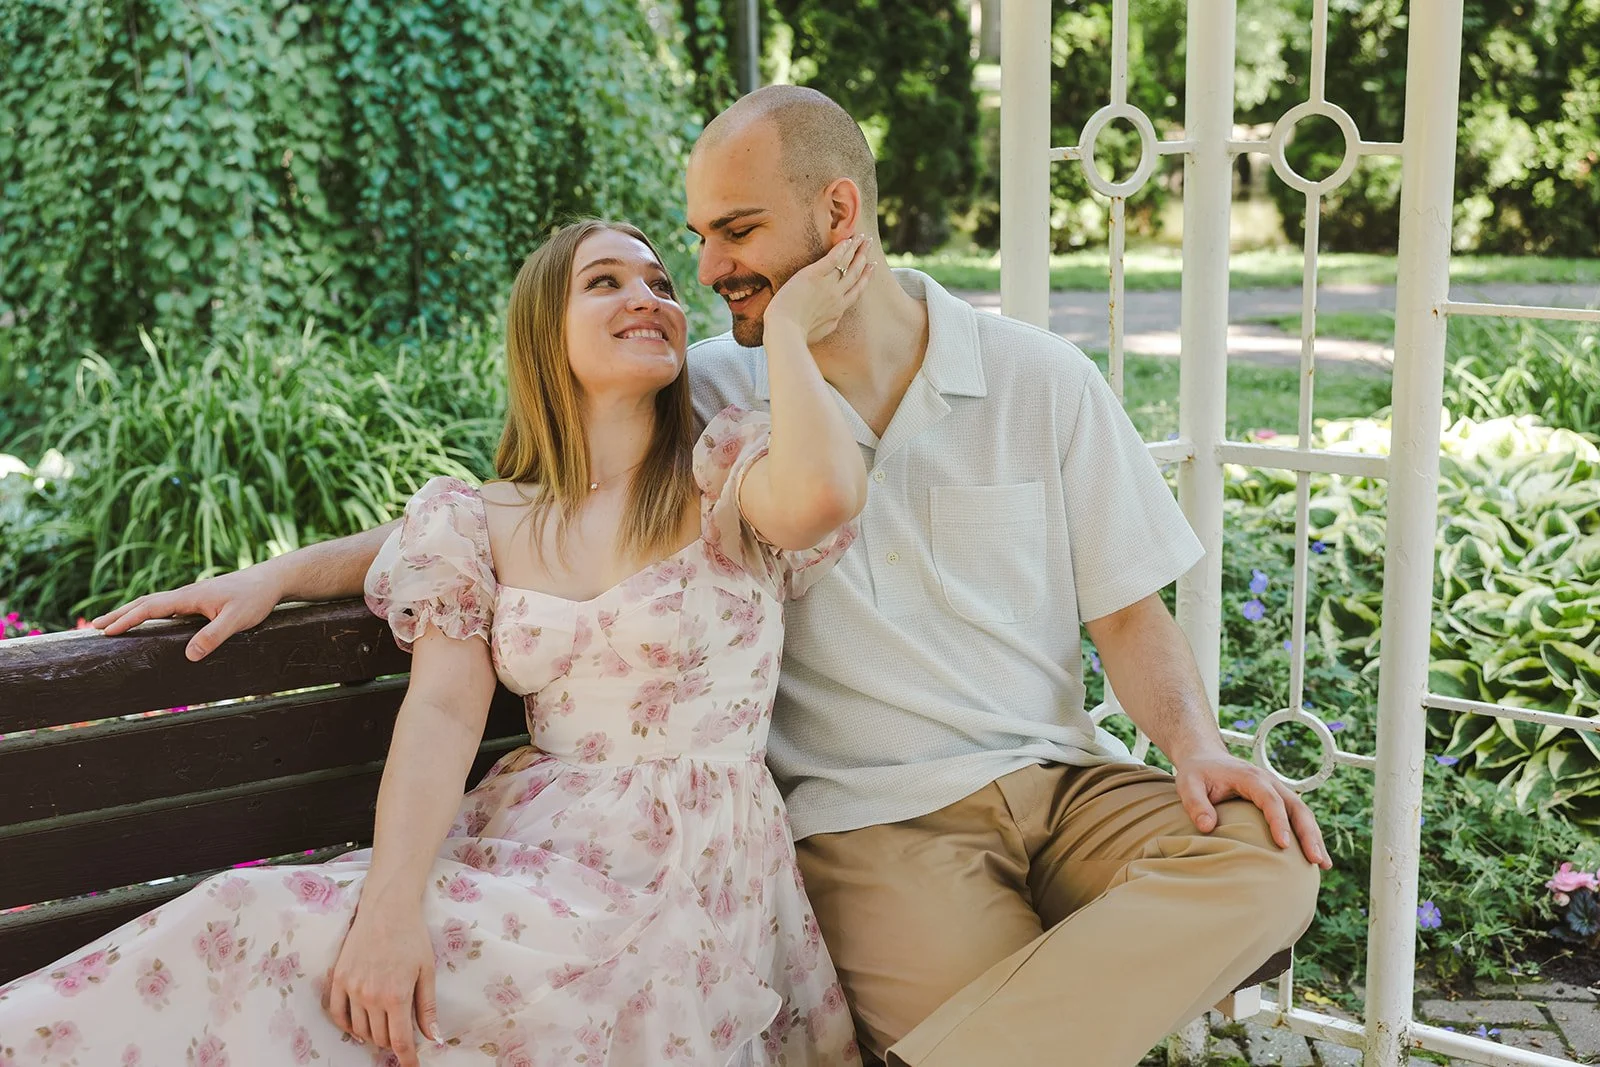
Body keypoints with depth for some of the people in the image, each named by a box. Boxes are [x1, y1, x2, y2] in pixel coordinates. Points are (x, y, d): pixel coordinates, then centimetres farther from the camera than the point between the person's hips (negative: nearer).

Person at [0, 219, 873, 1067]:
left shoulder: (725, 472, 0)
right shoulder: (484, 524, 9)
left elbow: (820, 494, -26)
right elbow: (442, 715, -4)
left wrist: (787, 328, -9)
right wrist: (390, 906, -20)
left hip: (687, 880, -3)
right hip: (534, 841, 4)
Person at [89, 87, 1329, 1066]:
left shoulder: (1040, 381, 2)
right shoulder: (712, 399, 2)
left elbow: (1129, 611, 6)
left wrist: (1199, 745, -13)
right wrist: (282, 573, -4)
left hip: (1059, 778, 3)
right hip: (876, 816, -3)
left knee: (1267, 866, -26)